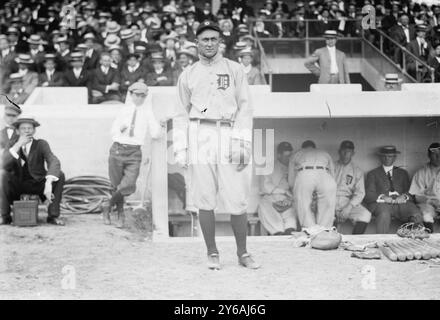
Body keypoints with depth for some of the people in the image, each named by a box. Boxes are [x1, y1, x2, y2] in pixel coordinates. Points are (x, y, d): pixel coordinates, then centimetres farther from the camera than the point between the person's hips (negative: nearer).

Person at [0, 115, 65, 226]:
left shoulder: (41, 144, -12)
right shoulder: (12, 144, -7)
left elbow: (54, 163, -28)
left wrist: (48, 183, -46)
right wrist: (18, 145, -34)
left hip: (38, 185, 0)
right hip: (17, 186, 0)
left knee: (60, 175, -25)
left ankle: (53, 215, -19)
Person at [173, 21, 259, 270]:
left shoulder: (234, 69, 10)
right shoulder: (188, 74, 15)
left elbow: (245, 107, 6)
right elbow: (182, 114, 15)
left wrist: (242, 142, -5)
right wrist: (180, 147, 4)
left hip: (228, 135, -1)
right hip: (199, 137, 1)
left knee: (237, 200, -5)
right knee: (205, 200, -1)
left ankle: (243, 253, 6)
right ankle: (212, 253, 9)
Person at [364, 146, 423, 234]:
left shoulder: (402, 173, 27)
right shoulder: (373, 174, 19)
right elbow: (368, 194, 7)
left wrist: (404, 196, -8)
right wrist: (382, 197, -13)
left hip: (401, 202, 2)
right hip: (382, 203, -2)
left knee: (417, 215, -30)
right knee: (384, 214, -39)